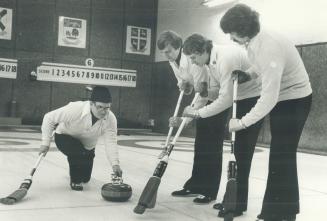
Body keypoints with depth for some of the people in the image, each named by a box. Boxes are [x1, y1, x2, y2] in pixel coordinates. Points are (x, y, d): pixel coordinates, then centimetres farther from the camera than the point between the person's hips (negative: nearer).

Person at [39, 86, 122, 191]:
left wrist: (115, 164, -45)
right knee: (77, 149, -37)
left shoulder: (111, 119, -27)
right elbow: (49, 118, -25)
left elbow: (111, 142, -31)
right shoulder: (75, 109, -37)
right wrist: (46, 142, -25)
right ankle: (75, 180, -11)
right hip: (64, 138, -4)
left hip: (87, 148, 4)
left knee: (85, 177, 12)